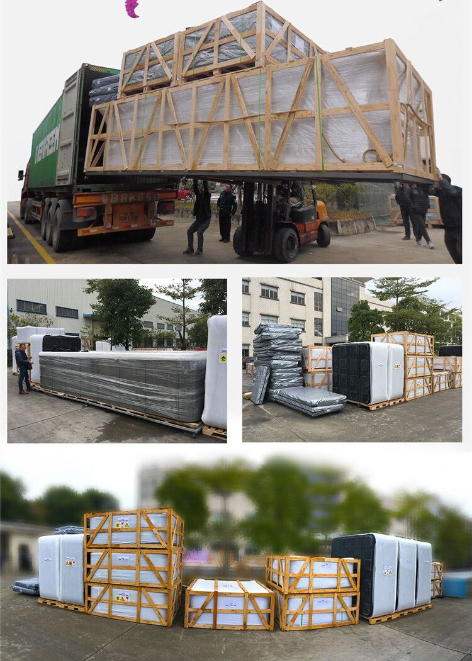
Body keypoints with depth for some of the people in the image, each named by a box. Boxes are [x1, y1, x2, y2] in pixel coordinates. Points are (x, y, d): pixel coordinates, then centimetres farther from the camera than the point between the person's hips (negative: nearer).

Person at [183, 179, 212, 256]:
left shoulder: (207, 196, -5)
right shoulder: (198, 195, 7)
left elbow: (206, 187, -17)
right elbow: (195, 188, 0)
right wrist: (195, 179, -4)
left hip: (206, 219, -6)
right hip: (198, 219, 6)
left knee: (199, 232, -22)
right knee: (189, 231, 1)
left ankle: (200, 250, -12)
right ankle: (190, 249, 10)